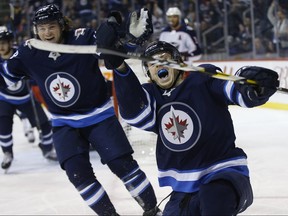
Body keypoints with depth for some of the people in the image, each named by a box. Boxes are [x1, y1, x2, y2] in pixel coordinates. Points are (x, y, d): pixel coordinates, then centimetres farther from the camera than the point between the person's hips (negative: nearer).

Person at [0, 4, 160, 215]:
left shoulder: (83, 39, -20)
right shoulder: (29, 53, -9)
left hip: (100, 115, -3)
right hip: (65, 123, 3)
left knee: (122, 164, -5)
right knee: (77, 172, -9)